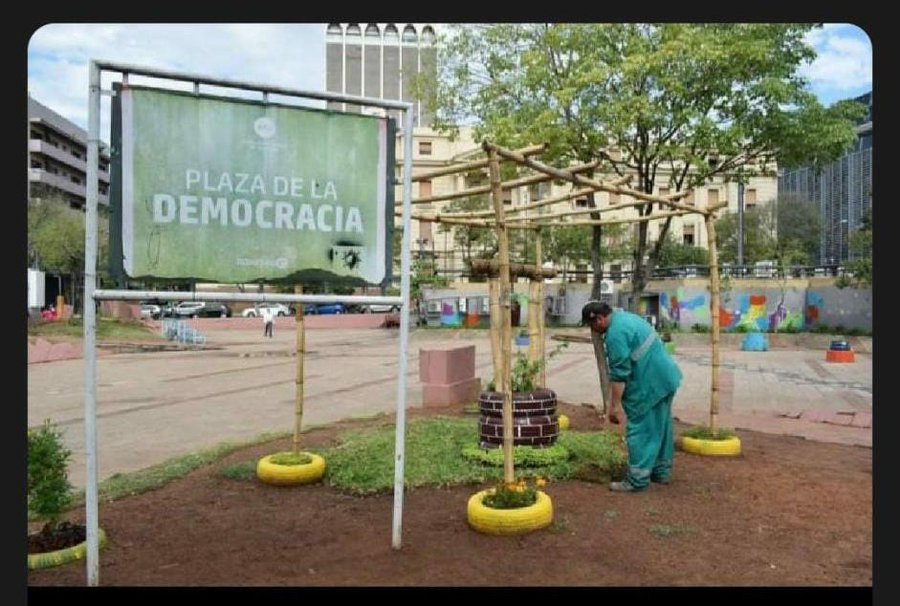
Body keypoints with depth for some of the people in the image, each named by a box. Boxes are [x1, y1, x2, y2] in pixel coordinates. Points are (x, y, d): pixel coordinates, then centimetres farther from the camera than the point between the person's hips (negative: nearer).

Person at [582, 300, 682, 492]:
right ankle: (661, 472, 30)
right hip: (666, 377, 10)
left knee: (640, 431, -3)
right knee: (660, 428, 18)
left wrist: (614, 405, -14)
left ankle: (637, 480, 3)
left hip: (650, 384, -10)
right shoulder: (625, 316, 11)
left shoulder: (615, 333, -20)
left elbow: (619, 373, -20)